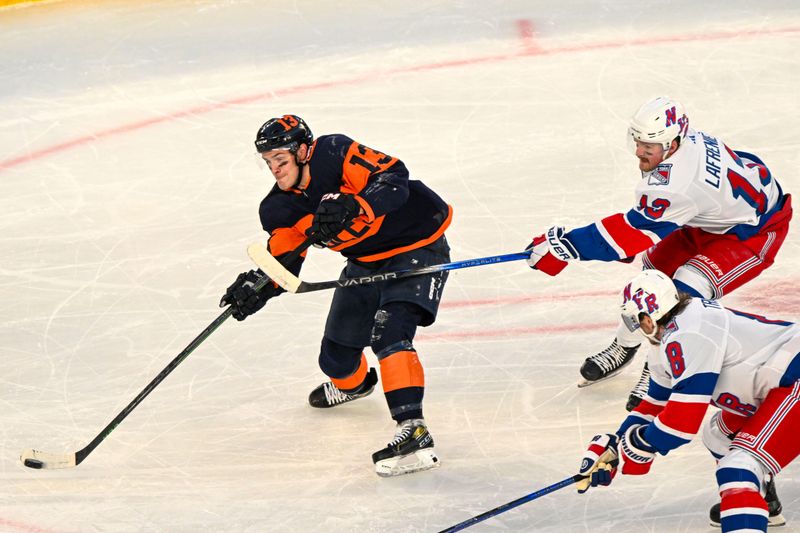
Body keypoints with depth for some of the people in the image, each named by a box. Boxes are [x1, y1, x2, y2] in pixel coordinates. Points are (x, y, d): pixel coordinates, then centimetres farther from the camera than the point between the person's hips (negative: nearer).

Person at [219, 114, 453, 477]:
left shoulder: (335, 154, -26)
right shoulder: (281, 210, -5)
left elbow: (394, 181, -34)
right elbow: (282, 261, -4)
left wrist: (353, 206, -48)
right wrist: (256, 287, -24)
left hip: (416, 247, -8)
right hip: (366, 262, 8)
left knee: (389, 332, -28)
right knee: (336, 354, 14)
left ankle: (414, 433, -34)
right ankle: (352, 383, 53)